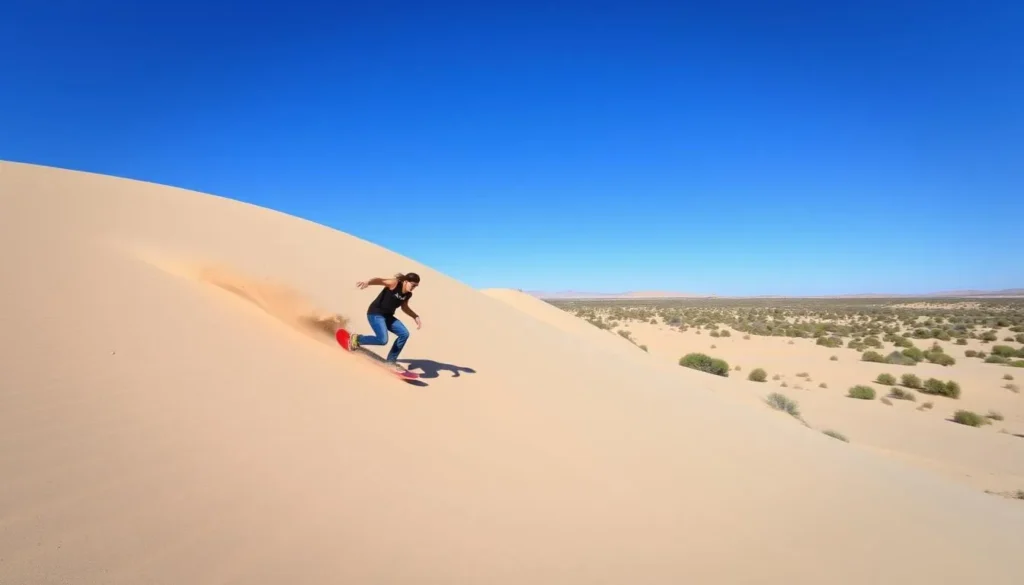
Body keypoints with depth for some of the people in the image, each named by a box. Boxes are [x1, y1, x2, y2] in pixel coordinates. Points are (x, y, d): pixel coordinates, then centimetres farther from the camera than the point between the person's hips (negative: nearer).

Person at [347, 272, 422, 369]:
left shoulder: (408, 294, 4)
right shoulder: (394, 284, -18)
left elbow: (404, 307, 21)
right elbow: (378, 280, -31)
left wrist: (415, 317, 13)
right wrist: (367, 282, -51)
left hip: (387, 316, 8)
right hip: (375, 314, -8)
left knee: (404, 334, -3)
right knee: (383, 340, -22)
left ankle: (391, 361, 10)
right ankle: (357, 339, 4)